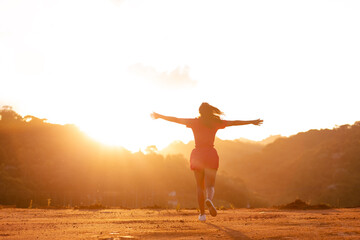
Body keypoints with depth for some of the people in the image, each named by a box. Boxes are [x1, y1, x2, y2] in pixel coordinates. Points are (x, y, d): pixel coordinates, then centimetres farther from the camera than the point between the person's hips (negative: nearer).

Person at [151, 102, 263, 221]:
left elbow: (175, 119, 8)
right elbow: (234, 122, 9)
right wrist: (251, 122, 19)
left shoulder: (194, 122, 2)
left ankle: (202, 213, 11)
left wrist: (159, 116, 19)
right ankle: (209, 199, -35)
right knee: (209, 185, -2)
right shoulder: (216, 123, 3)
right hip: (211, 154, -1)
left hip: (197, 154, 1)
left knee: (200, 186, 11)